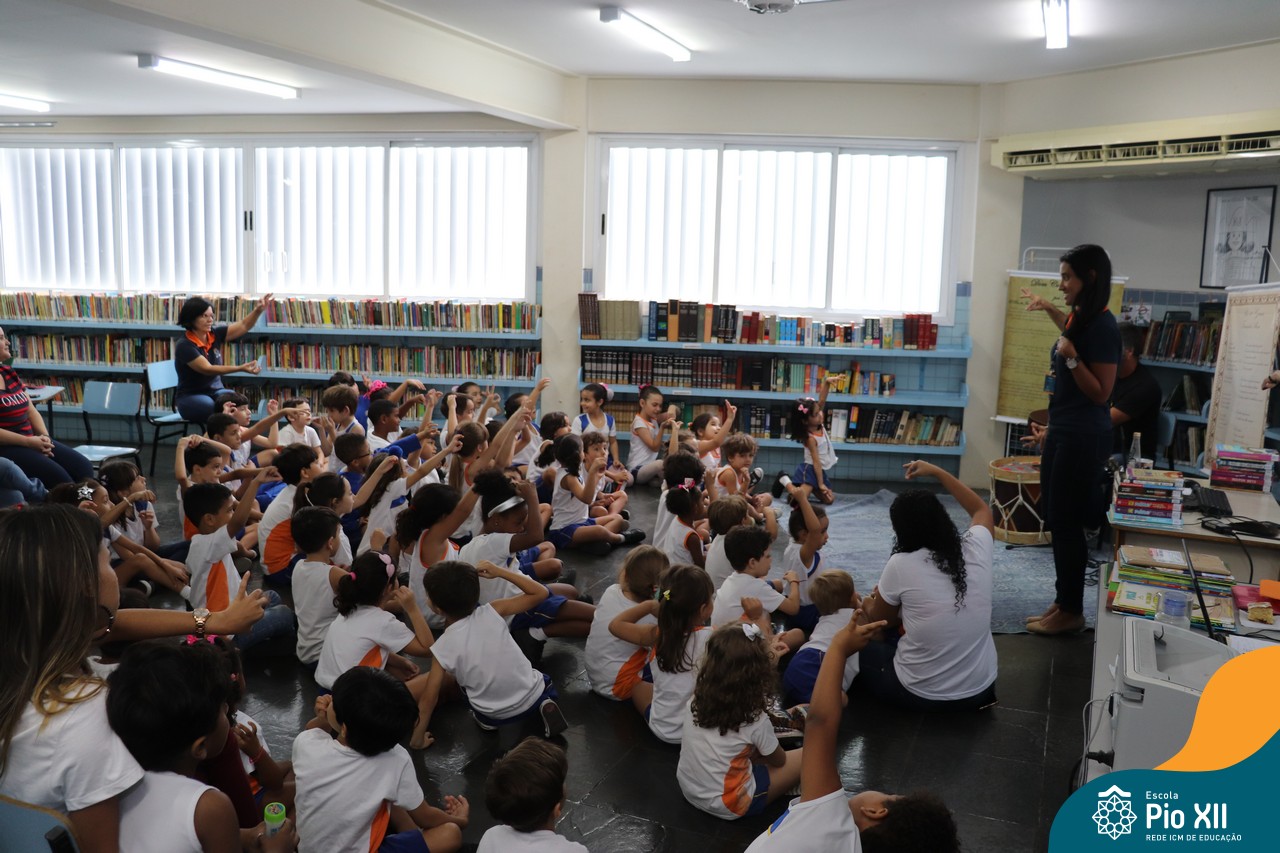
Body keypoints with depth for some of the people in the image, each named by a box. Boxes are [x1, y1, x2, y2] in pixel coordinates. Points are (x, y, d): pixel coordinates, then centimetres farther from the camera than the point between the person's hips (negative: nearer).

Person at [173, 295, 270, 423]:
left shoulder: (215, 334, 1)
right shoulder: (184, 345, -16)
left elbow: (243, 326, 1)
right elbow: (207, 369, -26)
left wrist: (258, 310, -20)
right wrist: (240, 368, -36)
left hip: (216, 392, 5)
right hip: (190, 397, -5)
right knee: (219, 411, -36)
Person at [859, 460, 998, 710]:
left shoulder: (900, 565, -18)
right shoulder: (975, 548, -9)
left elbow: (880, 619, 3)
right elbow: (983, 510, 17)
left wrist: (868, 604, 25)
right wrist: (936, 472, 19)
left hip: (922, 694, -4)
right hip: (980, 689, 4)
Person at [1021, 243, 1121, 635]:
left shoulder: (1102, 326, -19)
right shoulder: (1079, 317, 9)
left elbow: (1100, 393, -19)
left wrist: (1071, 358, -29)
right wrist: (1048, 308, 39)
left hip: (1083, 438, -10)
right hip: (1063, 432, 10)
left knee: (1067, 522, -2)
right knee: (1057, 520, 13)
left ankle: (1072, 611, 10)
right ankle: (1064, 602, 23)